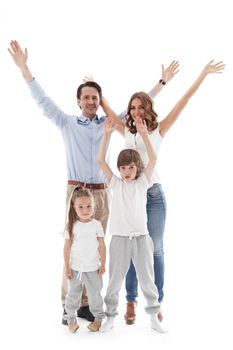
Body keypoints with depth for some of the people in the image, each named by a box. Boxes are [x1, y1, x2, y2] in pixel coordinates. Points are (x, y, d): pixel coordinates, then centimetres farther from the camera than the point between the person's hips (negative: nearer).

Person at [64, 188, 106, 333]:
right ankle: (71, 319, 22)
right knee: (73, 294, 10)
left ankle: (99, 318, 23)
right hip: (75, 268, 0)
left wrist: (103, 264, -1)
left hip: (93, 268, 0)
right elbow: (67, 247, -2)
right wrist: (67, 267, -4)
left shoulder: (96, 225, -4)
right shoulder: (72, 226, -5)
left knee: (95, 294, 8)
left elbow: (102, 246, 0)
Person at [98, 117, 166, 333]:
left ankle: (154, 316, 24)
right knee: (115, 281, 7)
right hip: (119, 238, 0)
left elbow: (153, 159, -7)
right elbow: (101, 161, -4)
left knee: (147, 280, 10)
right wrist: (107, 134, -10)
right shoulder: (116, 184, 4)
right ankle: (110, 316, 21)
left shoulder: (142, 183, 4)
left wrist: (143, 134, -13)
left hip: (141, 237, 0)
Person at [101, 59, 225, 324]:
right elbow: (106, 108, 15)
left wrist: (203, 74, -1)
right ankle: (131, 302, 14)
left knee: (155, 250, 5)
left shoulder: (159, 130, 2)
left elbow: (183, 102, 0)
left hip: (153, 194, -1)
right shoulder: (126, 131, 7)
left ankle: (156, 303, 13)